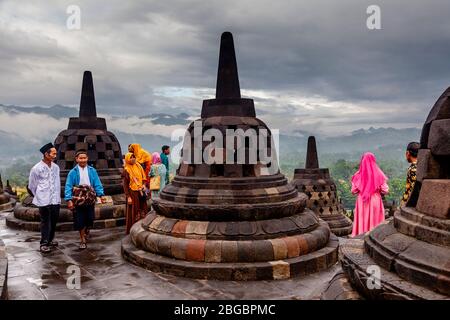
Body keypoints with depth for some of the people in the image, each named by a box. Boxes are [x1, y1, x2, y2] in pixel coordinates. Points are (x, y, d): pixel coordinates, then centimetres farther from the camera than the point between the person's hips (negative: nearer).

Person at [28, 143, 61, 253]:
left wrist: (58, 197, 9)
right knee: (45, 222, 2)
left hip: (55, 200, 5)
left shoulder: (56, 167, 3)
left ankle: (50, 240, 31)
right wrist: (38, 196, 12)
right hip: (44, 201, -4)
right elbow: (32, 186, 3)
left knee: (54, 220, 13)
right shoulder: (36, 168, -9)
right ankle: (44, 244, 13)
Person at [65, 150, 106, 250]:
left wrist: (101, 195, -11)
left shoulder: (92, 171, 1)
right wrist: (69, 200, -15)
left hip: (90, 200, 2)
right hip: (78, 200, -1)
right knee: (80, 221, 3)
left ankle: (86, 230, 43)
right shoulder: (73, 172, -4)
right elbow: (68, 187, -6)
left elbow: (97, 184, 0)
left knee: (90, 219, 9)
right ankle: (83, 240, 20)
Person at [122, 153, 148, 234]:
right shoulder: (126, 170, -7)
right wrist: (128, 197, -14)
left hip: (141, 192, 5)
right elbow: (125, 185, -9)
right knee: (134, 212, 0)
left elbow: (143, 178, 16)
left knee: (143, 210, 7)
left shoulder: (138, 167, 9)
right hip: (133, 193, -5)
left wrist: (144, 186, -3)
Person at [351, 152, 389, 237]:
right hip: (375, 202, 0)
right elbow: (385, 191, -6)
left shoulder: (358, 175, -8)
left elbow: (353, 191, -3)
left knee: (362, 220, 9)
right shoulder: (379, 175, -9)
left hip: (362, 202, 1)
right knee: (374, 220, 9)